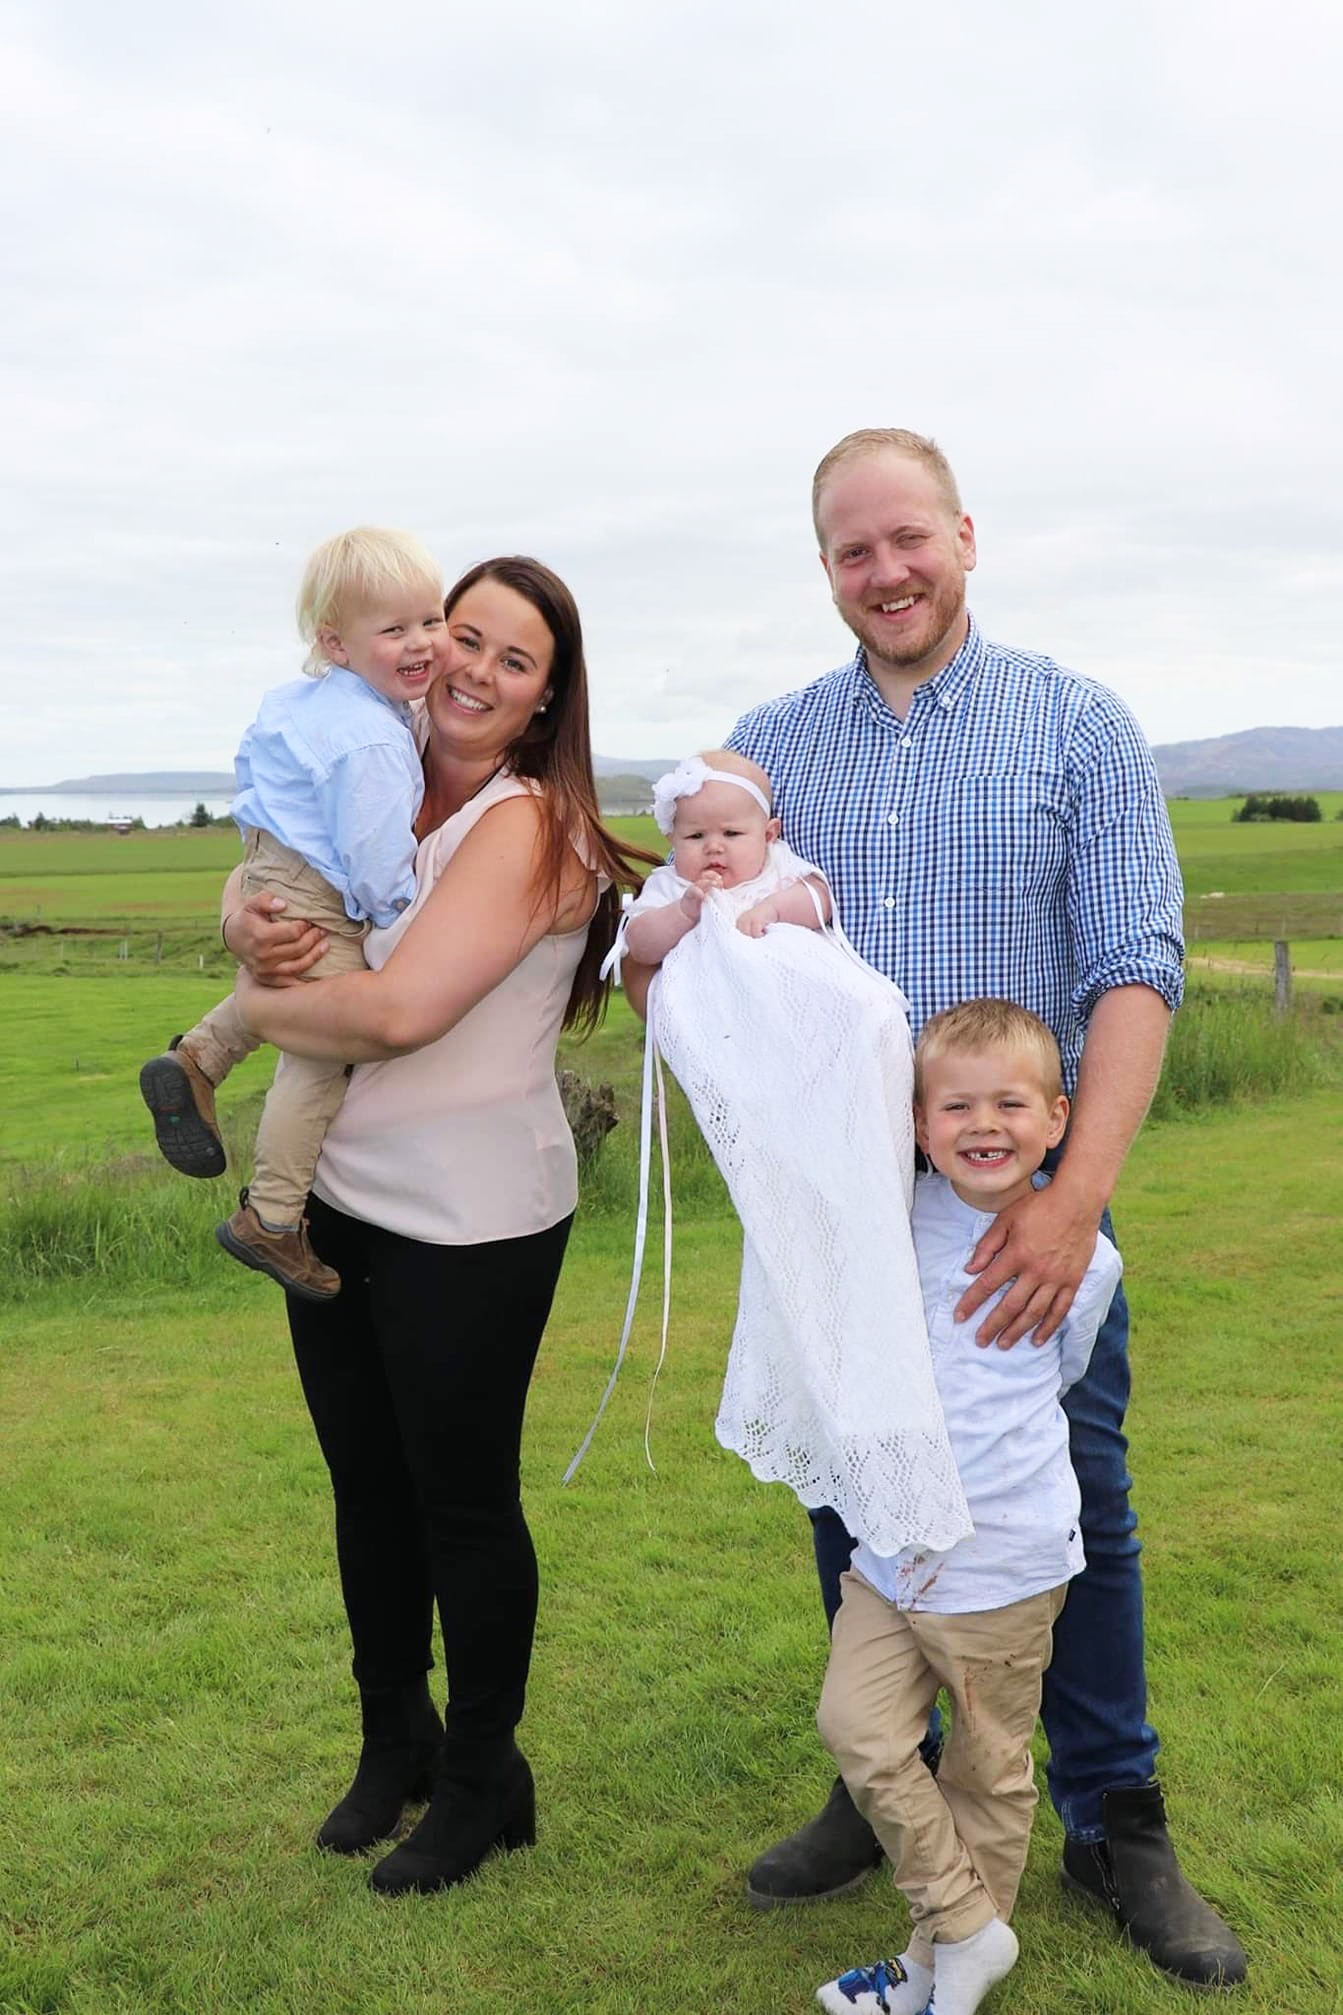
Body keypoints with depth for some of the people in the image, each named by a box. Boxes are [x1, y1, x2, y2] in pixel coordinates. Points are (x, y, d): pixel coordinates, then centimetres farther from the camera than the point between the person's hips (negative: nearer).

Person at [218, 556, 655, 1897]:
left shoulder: (528, 827, -18)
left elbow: (400, 1010, -27)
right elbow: (262, 876, 10)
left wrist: (257, 1008, -10)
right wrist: (250, 927, -14)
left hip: (469, 1222, -7)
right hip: (338, 1195, 7)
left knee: (461, 1502, 7)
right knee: (367, 1487, 19)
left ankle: (482, 1784, 30)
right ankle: (393, 1745, 41)